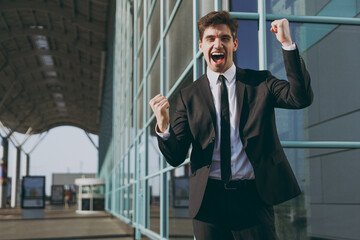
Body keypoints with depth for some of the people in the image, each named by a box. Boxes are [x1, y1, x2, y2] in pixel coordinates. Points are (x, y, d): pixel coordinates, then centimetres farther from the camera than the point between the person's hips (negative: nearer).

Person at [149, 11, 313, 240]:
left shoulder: (260, 82, 7)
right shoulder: (188, 96, 6)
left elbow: (301, 97, -11)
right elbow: (176, 157, 2)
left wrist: (287, 43, -14)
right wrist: (163, 126, -19)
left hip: (253, 195, 0)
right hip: (208, 198, 1)